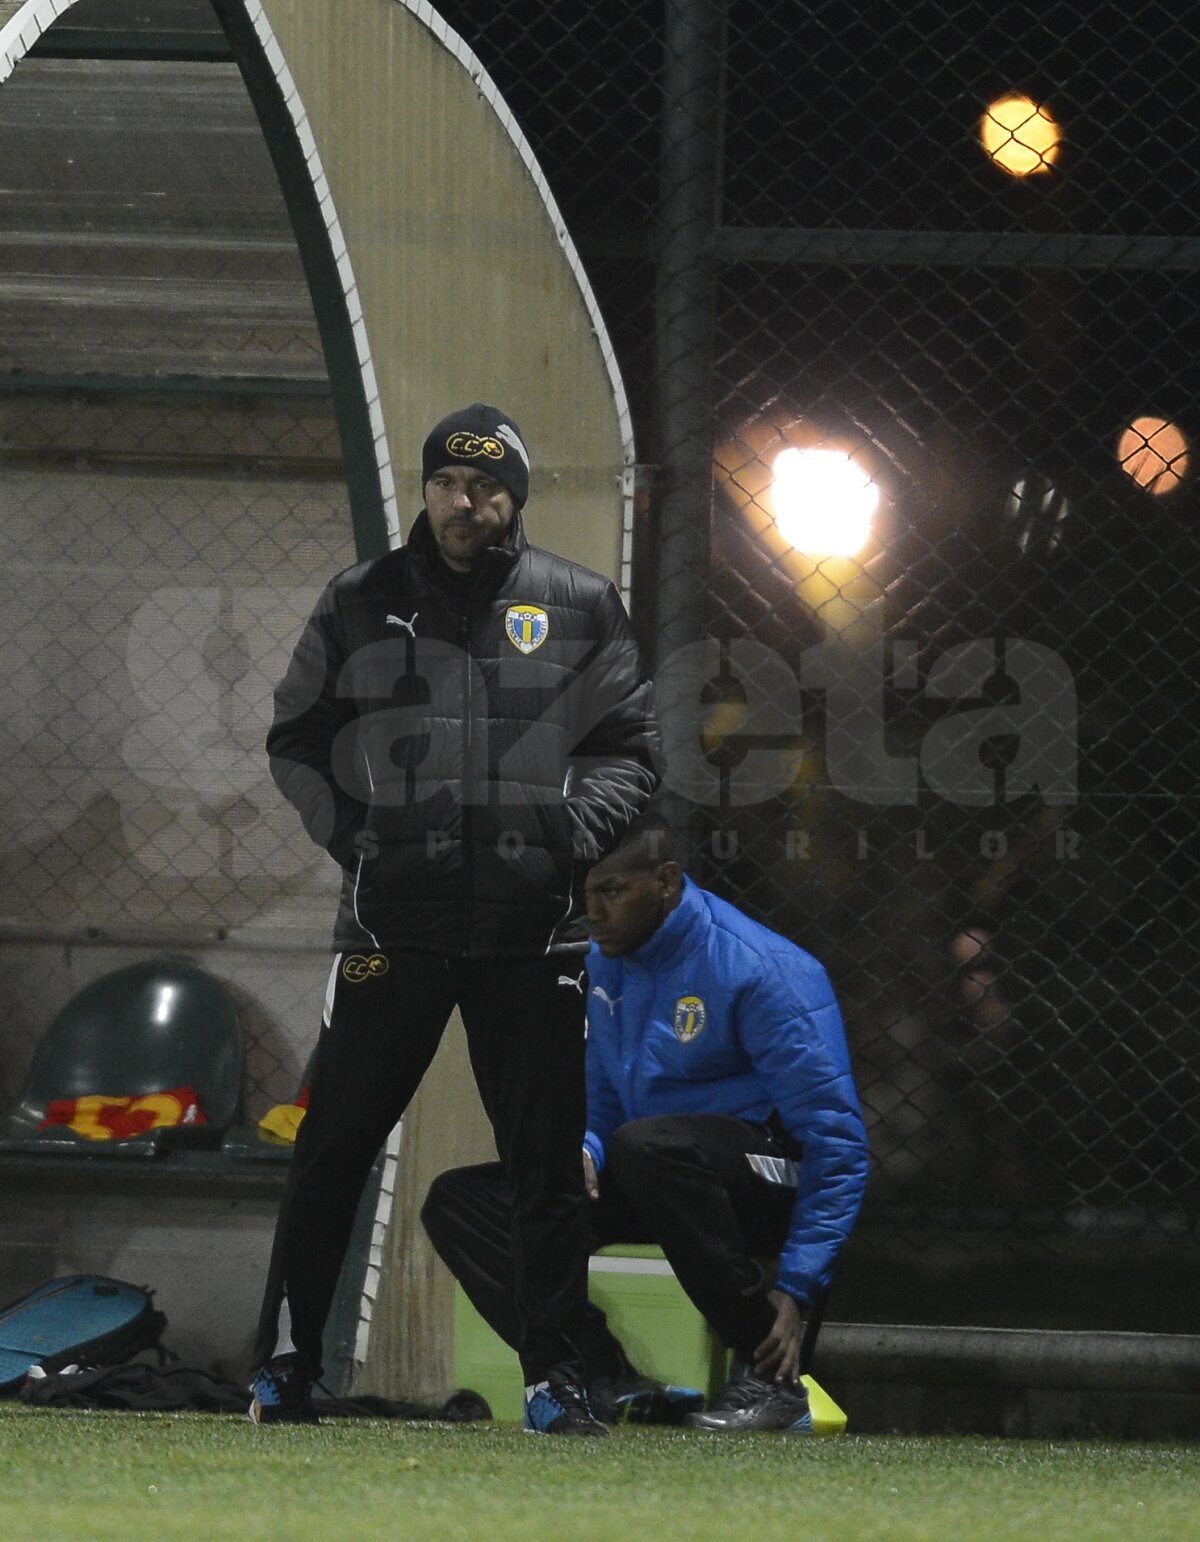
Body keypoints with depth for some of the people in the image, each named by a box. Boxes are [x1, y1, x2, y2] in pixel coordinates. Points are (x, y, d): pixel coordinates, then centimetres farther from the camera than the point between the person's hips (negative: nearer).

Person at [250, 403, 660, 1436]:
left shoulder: (580, 607, 9)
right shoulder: (359, 604, 9)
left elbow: (629, 748, 12)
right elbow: (296, 740, 14)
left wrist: (572, 837, -3)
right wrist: (351, 836, 2)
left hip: (532, 924, 0)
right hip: (392, 921, 0)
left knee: (547, 1159, 1)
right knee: (335, 1145, 0)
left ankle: (554, 1379, 6)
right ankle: (286, 1367, 6)